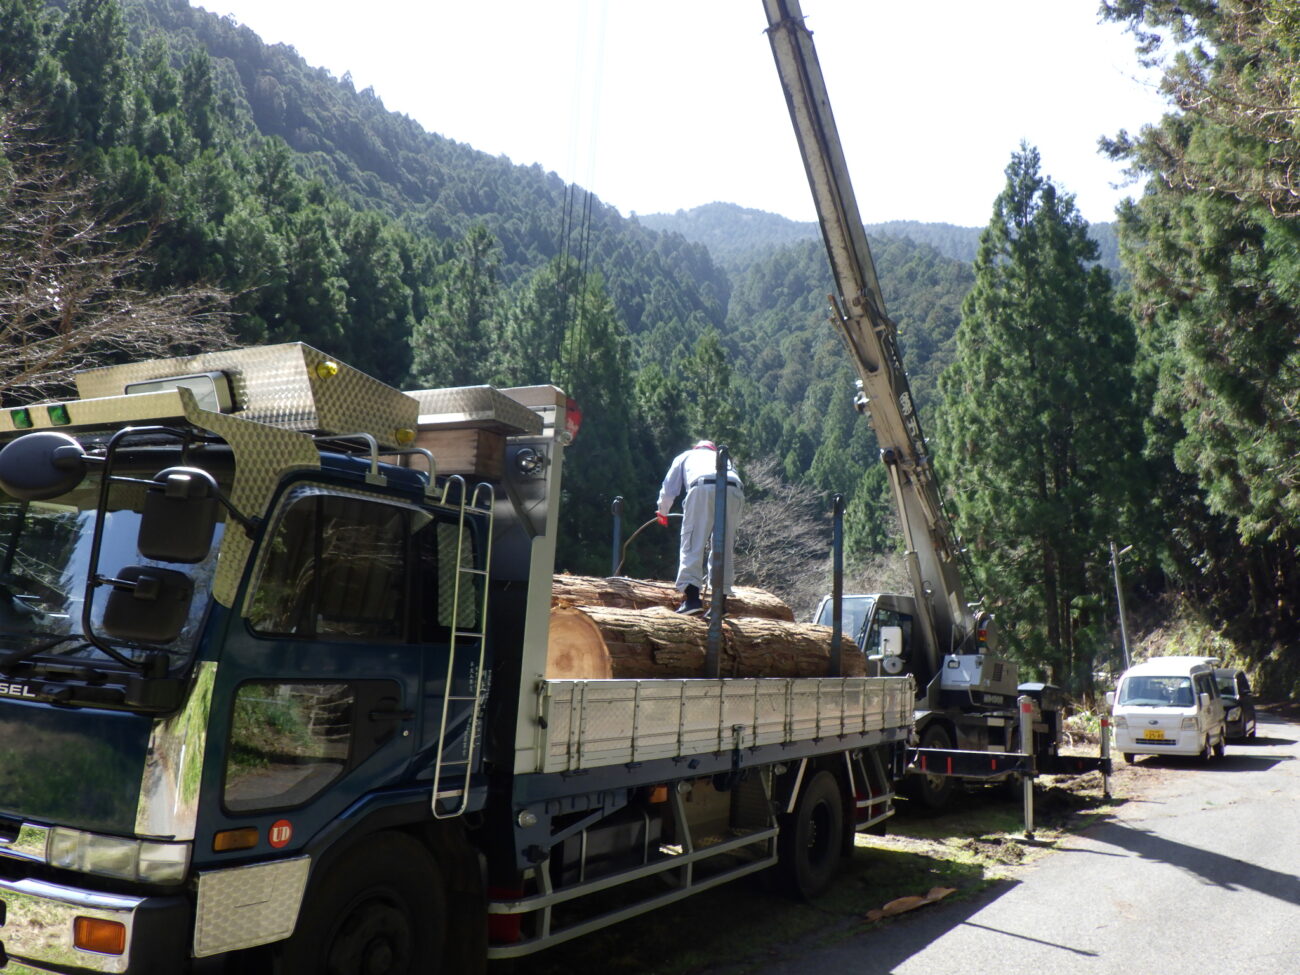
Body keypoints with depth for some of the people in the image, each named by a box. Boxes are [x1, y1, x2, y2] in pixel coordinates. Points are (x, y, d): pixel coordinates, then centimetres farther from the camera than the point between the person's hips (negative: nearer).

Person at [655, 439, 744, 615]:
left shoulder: (685, 456, 35)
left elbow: (669, 489, 33)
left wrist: (662, 512, 50)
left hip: (703, 488, -3)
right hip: (734, 490, 3)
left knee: (693, 543, -3)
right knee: (724, 547, 10)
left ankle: (692, 597, -16)